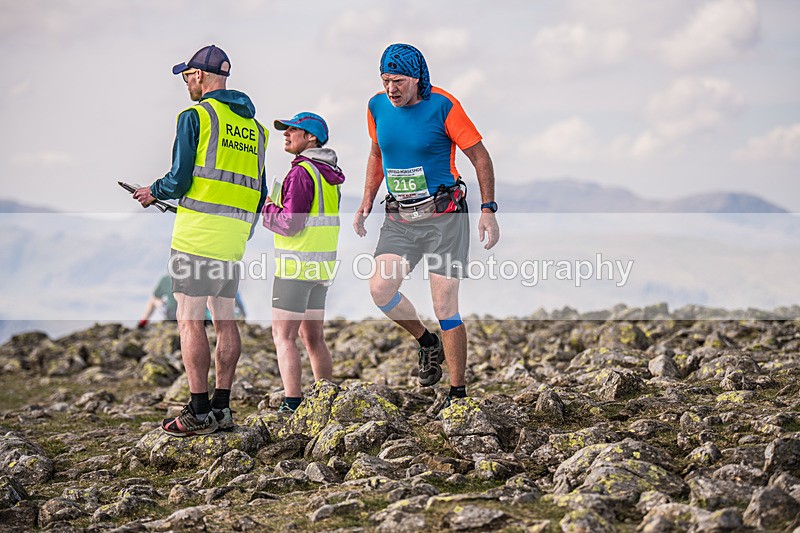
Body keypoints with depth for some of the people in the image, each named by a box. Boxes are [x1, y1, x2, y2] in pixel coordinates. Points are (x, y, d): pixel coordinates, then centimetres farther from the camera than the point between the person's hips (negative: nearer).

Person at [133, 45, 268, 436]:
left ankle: (199, 412, -5)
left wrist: (153, 192, 10)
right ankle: (222, 409, 12)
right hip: (234, 238, 7)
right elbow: (259, 191, 16)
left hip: (197, 234, -7)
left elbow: (179, 180, -10)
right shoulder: (254, 125, 16)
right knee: (224, 319, 10)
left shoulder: (195, 116, -5)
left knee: (190, 320, -3)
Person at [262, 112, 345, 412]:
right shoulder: (329, 174, 15)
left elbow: (290, 223, -20)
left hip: (297, 265, -9)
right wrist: (272, 205, 16)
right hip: (322, 265, 9)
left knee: (283, 335, -7)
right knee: (312, 336, 15)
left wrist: (262, 208, -4)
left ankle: (292, 405, -13)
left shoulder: (301, 173, -14)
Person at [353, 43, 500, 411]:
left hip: (444, 216, -5)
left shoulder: (442, 105, -11)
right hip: (399, 218, 5)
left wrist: (488, 210, -12)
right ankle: (427, 344, 14)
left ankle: (458, 393, 6)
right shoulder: (377, 107, 3)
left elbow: (480, 157, -6)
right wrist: (366, 202, 16)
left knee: (445, 306, -6)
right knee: (380, 289, -14)